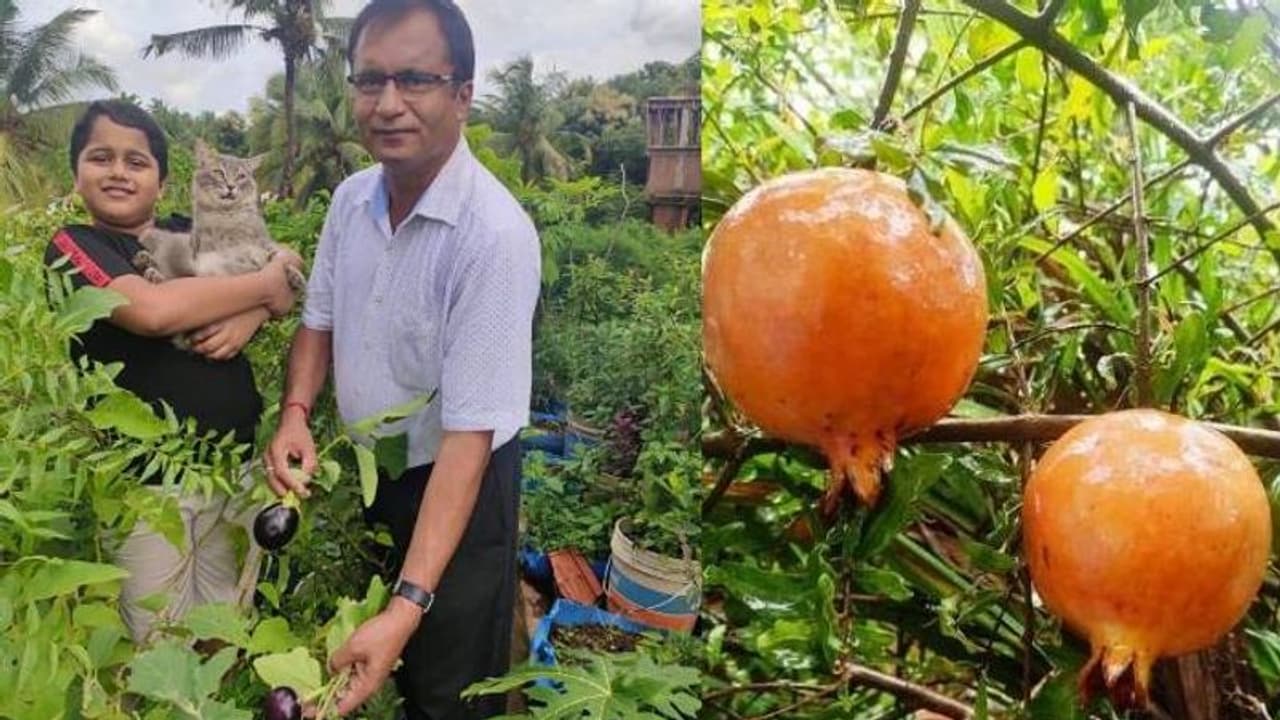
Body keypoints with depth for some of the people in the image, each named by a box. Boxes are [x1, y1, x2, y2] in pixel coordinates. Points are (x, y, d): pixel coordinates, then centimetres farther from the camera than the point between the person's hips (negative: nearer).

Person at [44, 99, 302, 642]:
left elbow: (285, 291, 7)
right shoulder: (73, 246, -3)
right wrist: (263, 285, -11)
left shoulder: (189, 232, 11)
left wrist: (250, 317, -16)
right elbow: (152, 309, -22)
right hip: (145, 478, -4)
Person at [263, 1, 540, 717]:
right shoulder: (351, 197, -7)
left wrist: (409, 605, -37)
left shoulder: (496, 235, -31)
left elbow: (469, 436, -32)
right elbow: (321, 318, 9)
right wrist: (296, 413, -11)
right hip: (365, 468, 7)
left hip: (455, 482, -6)